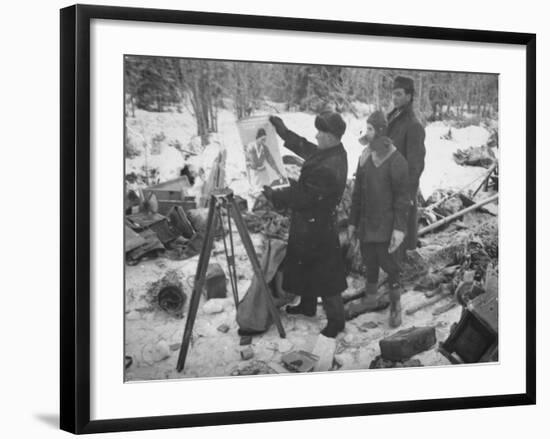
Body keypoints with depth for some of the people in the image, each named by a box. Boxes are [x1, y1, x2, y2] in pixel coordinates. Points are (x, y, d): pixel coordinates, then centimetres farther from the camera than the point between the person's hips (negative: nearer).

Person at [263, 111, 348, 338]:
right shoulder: (333, 153, -2)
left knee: (323, 274, 3)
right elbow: (305, 148, 17)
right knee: (303, 265, 26)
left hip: (314, 226, -10)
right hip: (310, 223, 10)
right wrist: (283, 131, 16)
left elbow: (302, 197, -26)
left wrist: (274, 195, -14)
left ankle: (336, 319, 16)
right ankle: (307, 305, 45)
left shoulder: (327, 169, -33)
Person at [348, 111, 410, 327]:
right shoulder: (365, 157, 6)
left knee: (390, 264, 1)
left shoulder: (396, 161, -14)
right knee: (370, 262, 17)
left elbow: (402, 197, -14)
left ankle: (395, 305, 15)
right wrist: (353, 221, 14)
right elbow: (357, 192, 13)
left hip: (386, 226, -6)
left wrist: (399, 228, -17)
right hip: (366, 224, 6)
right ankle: (371, 298, 33)